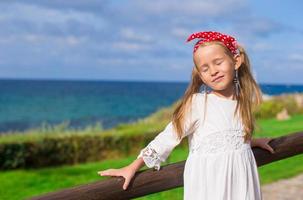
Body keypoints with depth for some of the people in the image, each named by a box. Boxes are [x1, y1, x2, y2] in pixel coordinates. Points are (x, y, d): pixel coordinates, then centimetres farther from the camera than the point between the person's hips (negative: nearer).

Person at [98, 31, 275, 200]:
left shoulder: (242, 101, 4)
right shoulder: (197, 103, -11)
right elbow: (170, 136, -10)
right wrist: (133, 167, -10)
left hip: (240, 178, 5)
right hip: (209, 181, -4)